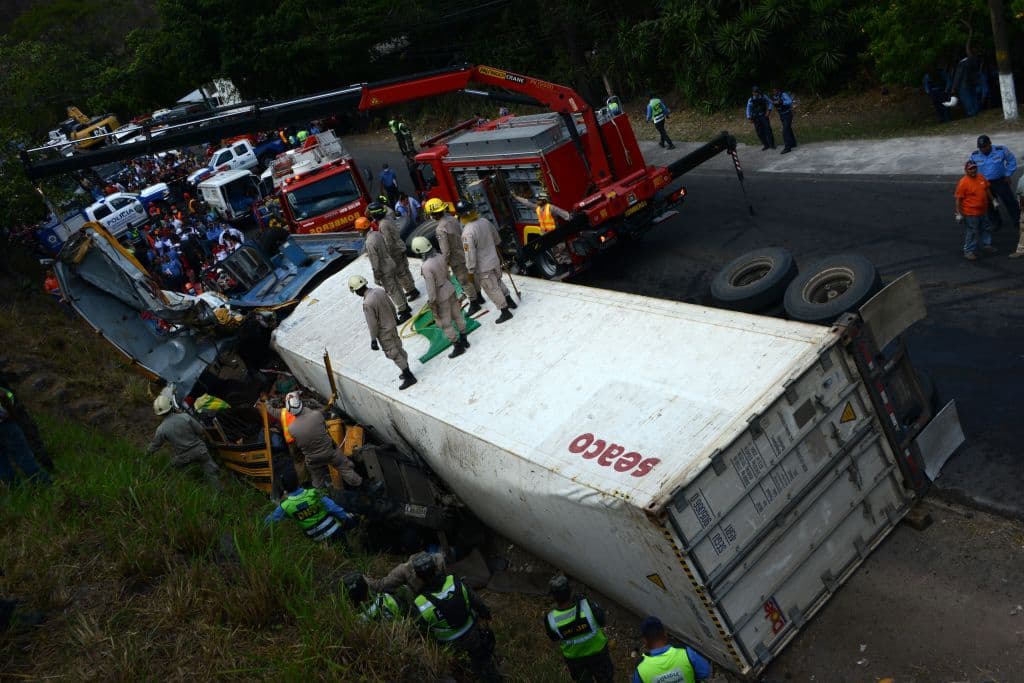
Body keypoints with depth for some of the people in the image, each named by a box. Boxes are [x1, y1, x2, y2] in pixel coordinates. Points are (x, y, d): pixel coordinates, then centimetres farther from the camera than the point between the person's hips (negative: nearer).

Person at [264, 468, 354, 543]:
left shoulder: (284, 506, -15)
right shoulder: (314, 494, -20)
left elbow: (270, 520, 1)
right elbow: (334, 508, -17)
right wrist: (347, 518, -2)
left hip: (320, 539, 3)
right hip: (336, 532, -2)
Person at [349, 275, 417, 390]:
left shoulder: (367, 303, -30)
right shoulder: (380, 291, -7)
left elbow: (372, 324, -24)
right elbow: (392, 307, 5)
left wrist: (373, 340, -14)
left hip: (384, 333, -8)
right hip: (392, 326, 8)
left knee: (394, 354, 6)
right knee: (398, 349, 21)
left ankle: (409, 377, 16)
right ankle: (407, 372, 37)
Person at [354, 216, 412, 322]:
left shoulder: (369, 243, -28)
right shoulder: (377, 234, -3)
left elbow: (375, 262, -24)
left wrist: (377, 277, -14)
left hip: (385, 271, -8)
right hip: (391, 264, 8)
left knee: (393, 291, 6)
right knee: (397, 287, 22)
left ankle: (404, 312, 17)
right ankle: (405, 307, 38)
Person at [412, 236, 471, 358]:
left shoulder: (426, 267, -31)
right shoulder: (440, 256, -10)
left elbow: (431, 288, -24)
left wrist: (432, 305, -13)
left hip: (441, 297, -7)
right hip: (450, 289, 7)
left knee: (445, 324, 14)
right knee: (457, 315, 23)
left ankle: (458, 346, 27)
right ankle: (464, 340, 41)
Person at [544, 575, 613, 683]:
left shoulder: (550, 619, -32)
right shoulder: (587, 605, -36)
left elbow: (556, 640, -10)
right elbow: (601, 622, -16)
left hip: (574, 657, 1)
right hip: (597, 650, -1)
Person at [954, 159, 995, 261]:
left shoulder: (981, 177, 1)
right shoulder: (963, 183, -19)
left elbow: (987, 190, 16)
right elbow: (959, 199, -17)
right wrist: (959, 213, -17)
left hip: (983, 211, 8)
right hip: (970, 213, -8)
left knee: (986, 229, 21)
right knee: (971, 233, 0)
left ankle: (986, 246, 39)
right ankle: (969, 252, 11)